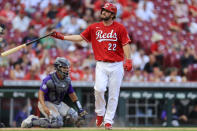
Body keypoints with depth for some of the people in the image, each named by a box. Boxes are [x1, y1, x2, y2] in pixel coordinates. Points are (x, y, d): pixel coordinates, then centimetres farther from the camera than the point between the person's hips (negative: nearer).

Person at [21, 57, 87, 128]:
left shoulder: (67, 80, 2)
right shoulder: (49, 79, -19)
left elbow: (72, 94, 11)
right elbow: (41, 93, -20)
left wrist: (80, 109, 6)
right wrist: (44, 107, -34)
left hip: (59, 103, 6)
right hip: (47, 103, -6)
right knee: (58, 123, -26)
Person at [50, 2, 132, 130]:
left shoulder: (120, 28, 0)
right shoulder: (94, 27, 9)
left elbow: (126, 44, -5)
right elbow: (80, 37, 10)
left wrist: (128, 60, -17)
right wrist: (62, 37, 2)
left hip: (117, 65, -1)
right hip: (101, 65, 1)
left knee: (113, 94, 1)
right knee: (99, 89, -19)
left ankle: (108, 120, 12)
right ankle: (100, 113, 5)